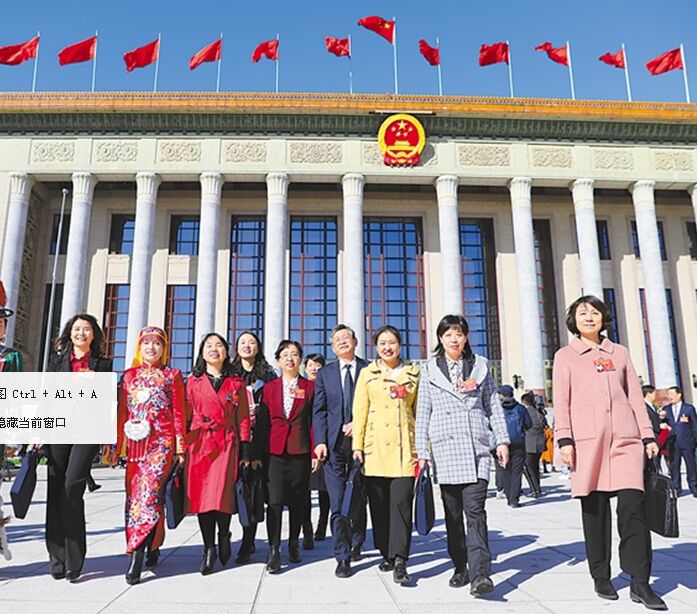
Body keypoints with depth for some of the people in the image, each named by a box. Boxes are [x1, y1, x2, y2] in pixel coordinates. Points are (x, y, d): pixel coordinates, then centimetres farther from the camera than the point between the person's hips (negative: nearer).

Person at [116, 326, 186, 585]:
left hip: (162, 441, -4)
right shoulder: (130, 375, 15)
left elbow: (179, 413, 3)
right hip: (136, 443, 4)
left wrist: (180, 447, -3)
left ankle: (137, 555, -13)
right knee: (134, 494, 5)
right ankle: (151, 548, 22)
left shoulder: (172, 375, 6)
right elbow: (122, 413, 14)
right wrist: (117, 445, 10)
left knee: (149, 491, -16)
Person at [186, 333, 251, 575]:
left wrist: (245, 450, 1)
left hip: (227, 444, -1)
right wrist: (182, 448, 2)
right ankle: (209, 548, 14)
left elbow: (243, 419, 7)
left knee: (222, 495, -7)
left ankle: (223, 537, 21)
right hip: (199, 444, 1)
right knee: (201, 496, 1)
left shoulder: (236, 383, 8)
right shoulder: (193, 382, 9)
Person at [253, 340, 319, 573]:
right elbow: (262, 423, 6)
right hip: (274, 452, 0)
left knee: (298, 501, 9)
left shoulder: (310, 387, 5)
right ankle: (274, 551, 3)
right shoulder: (269, 388, 7)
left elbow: (314, 422, 3)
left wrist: (315, 452, -3)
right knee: (274, 501, -5)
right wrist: (258, 455, 3)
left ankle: (293, 543, 27)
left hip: (300, 453, 0)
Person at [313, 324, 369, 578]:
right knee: (337, 502, -3)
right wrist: (320, 441, -5)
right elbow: (319, 410, 7)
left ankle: (356, 544, 33)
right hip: (333, 443, 1)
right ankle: (342, 557, 4)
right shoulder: (325, 373, 12)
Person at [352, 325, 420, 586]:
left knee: (401, 502, -9)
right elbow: (359, 411, 6)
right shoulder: (367, 373, 9)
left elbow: (419, 410, 11)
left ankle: (399, 560, -4)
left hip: (404, 446, 0)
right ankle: (387, 554, 23)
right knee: (379, 503, 7)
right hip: (375, 446, 1)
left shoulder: (413, 373, 10)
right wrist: (357, 445, 0)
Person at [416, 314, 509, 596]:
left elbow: (493, 405, 11)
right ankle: (460, 567, 21)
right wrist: (422, 450, 3)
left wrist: (502, 439, 4)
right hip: (445, 447, 1)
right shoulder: (429, 369, 7)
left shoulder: (480, 365, 10)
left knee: (475, 510, -9)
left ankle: (479, 573, -11)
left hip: (477, 447, 0)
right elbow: (422, 412, 7)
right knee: (453, 512, 8)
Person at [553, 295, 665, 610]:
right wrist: (565, 440, -7)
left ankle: (640, 582, 2)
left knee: (633, 506, -7)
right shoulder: (565, 356, 8)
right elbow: (561, 402, 2)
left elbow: (635, 397, 16)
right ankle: (601, 578, 16)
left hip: (625, 439, 2)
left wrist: (648, 436, 9)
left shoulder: (620, 353, 17)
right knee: (594, 510, 3)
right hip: (587, 441, -2)